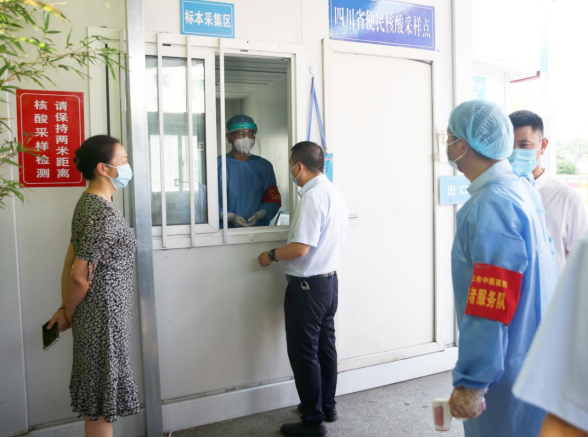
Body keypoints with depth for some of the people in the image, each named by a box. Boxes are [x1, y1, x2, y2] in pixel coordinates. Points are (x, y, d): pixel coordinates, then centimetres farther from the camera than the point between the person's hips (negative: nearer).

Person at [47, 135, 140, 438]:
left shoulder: (88, 204, 7)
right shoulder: (105, 214, -22)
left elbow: (71, 260, 9)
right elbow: (80, 276, -22)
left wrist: (65, 308, 10)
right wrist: (69, 315, -6)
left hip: (95, 313, 9)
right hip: (104, 315, -9)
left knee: (98, 395, 21)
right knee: (102, 400, 5)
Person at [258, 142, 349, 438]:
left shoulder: (313, 197, -21)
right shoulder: (335, 193, 8)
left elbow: (300, 248, -25)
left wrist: (271, 256, -9)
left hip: (307, 286, -9)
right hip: (329, 280, 9)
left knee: (304, 353, 2)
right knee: (325, 346, 19)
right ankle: (327, 405, 33)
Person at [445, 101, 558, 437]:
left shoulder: (493, 204, -23)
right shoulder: (522, 189, 7)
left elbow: (491, 306, -27)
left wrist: (470, 383, -22)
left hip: (509, 370, -9)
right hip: (533, 355, 9)